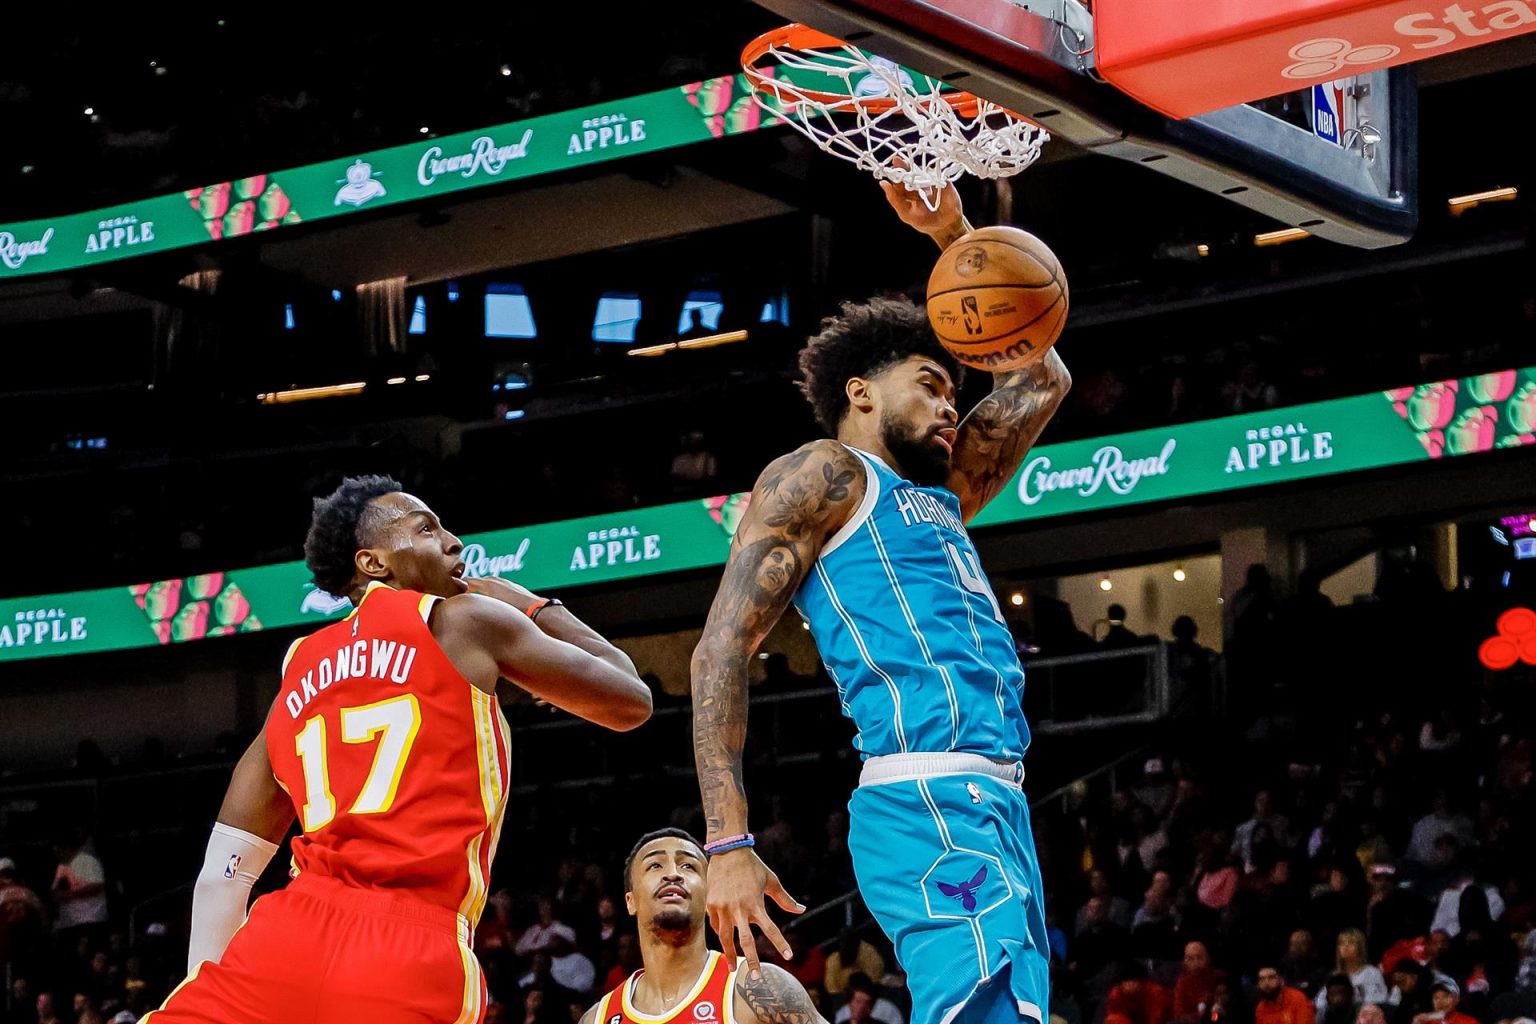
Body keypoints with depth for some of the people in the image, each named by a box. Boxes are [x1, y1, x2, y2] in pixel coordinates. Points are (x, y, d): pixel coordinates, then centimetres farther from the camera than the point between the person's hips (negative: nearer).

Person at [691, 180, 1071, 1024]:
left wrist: (955, 239, 31)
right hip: (927, 802, -9)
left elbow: (1043, 378, 41)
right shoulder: (821, 476, 5)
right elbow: (721, 652, -4)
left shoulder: (938, 497, 29)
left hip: (996, 810, 9)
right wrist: (728, 845, -15)